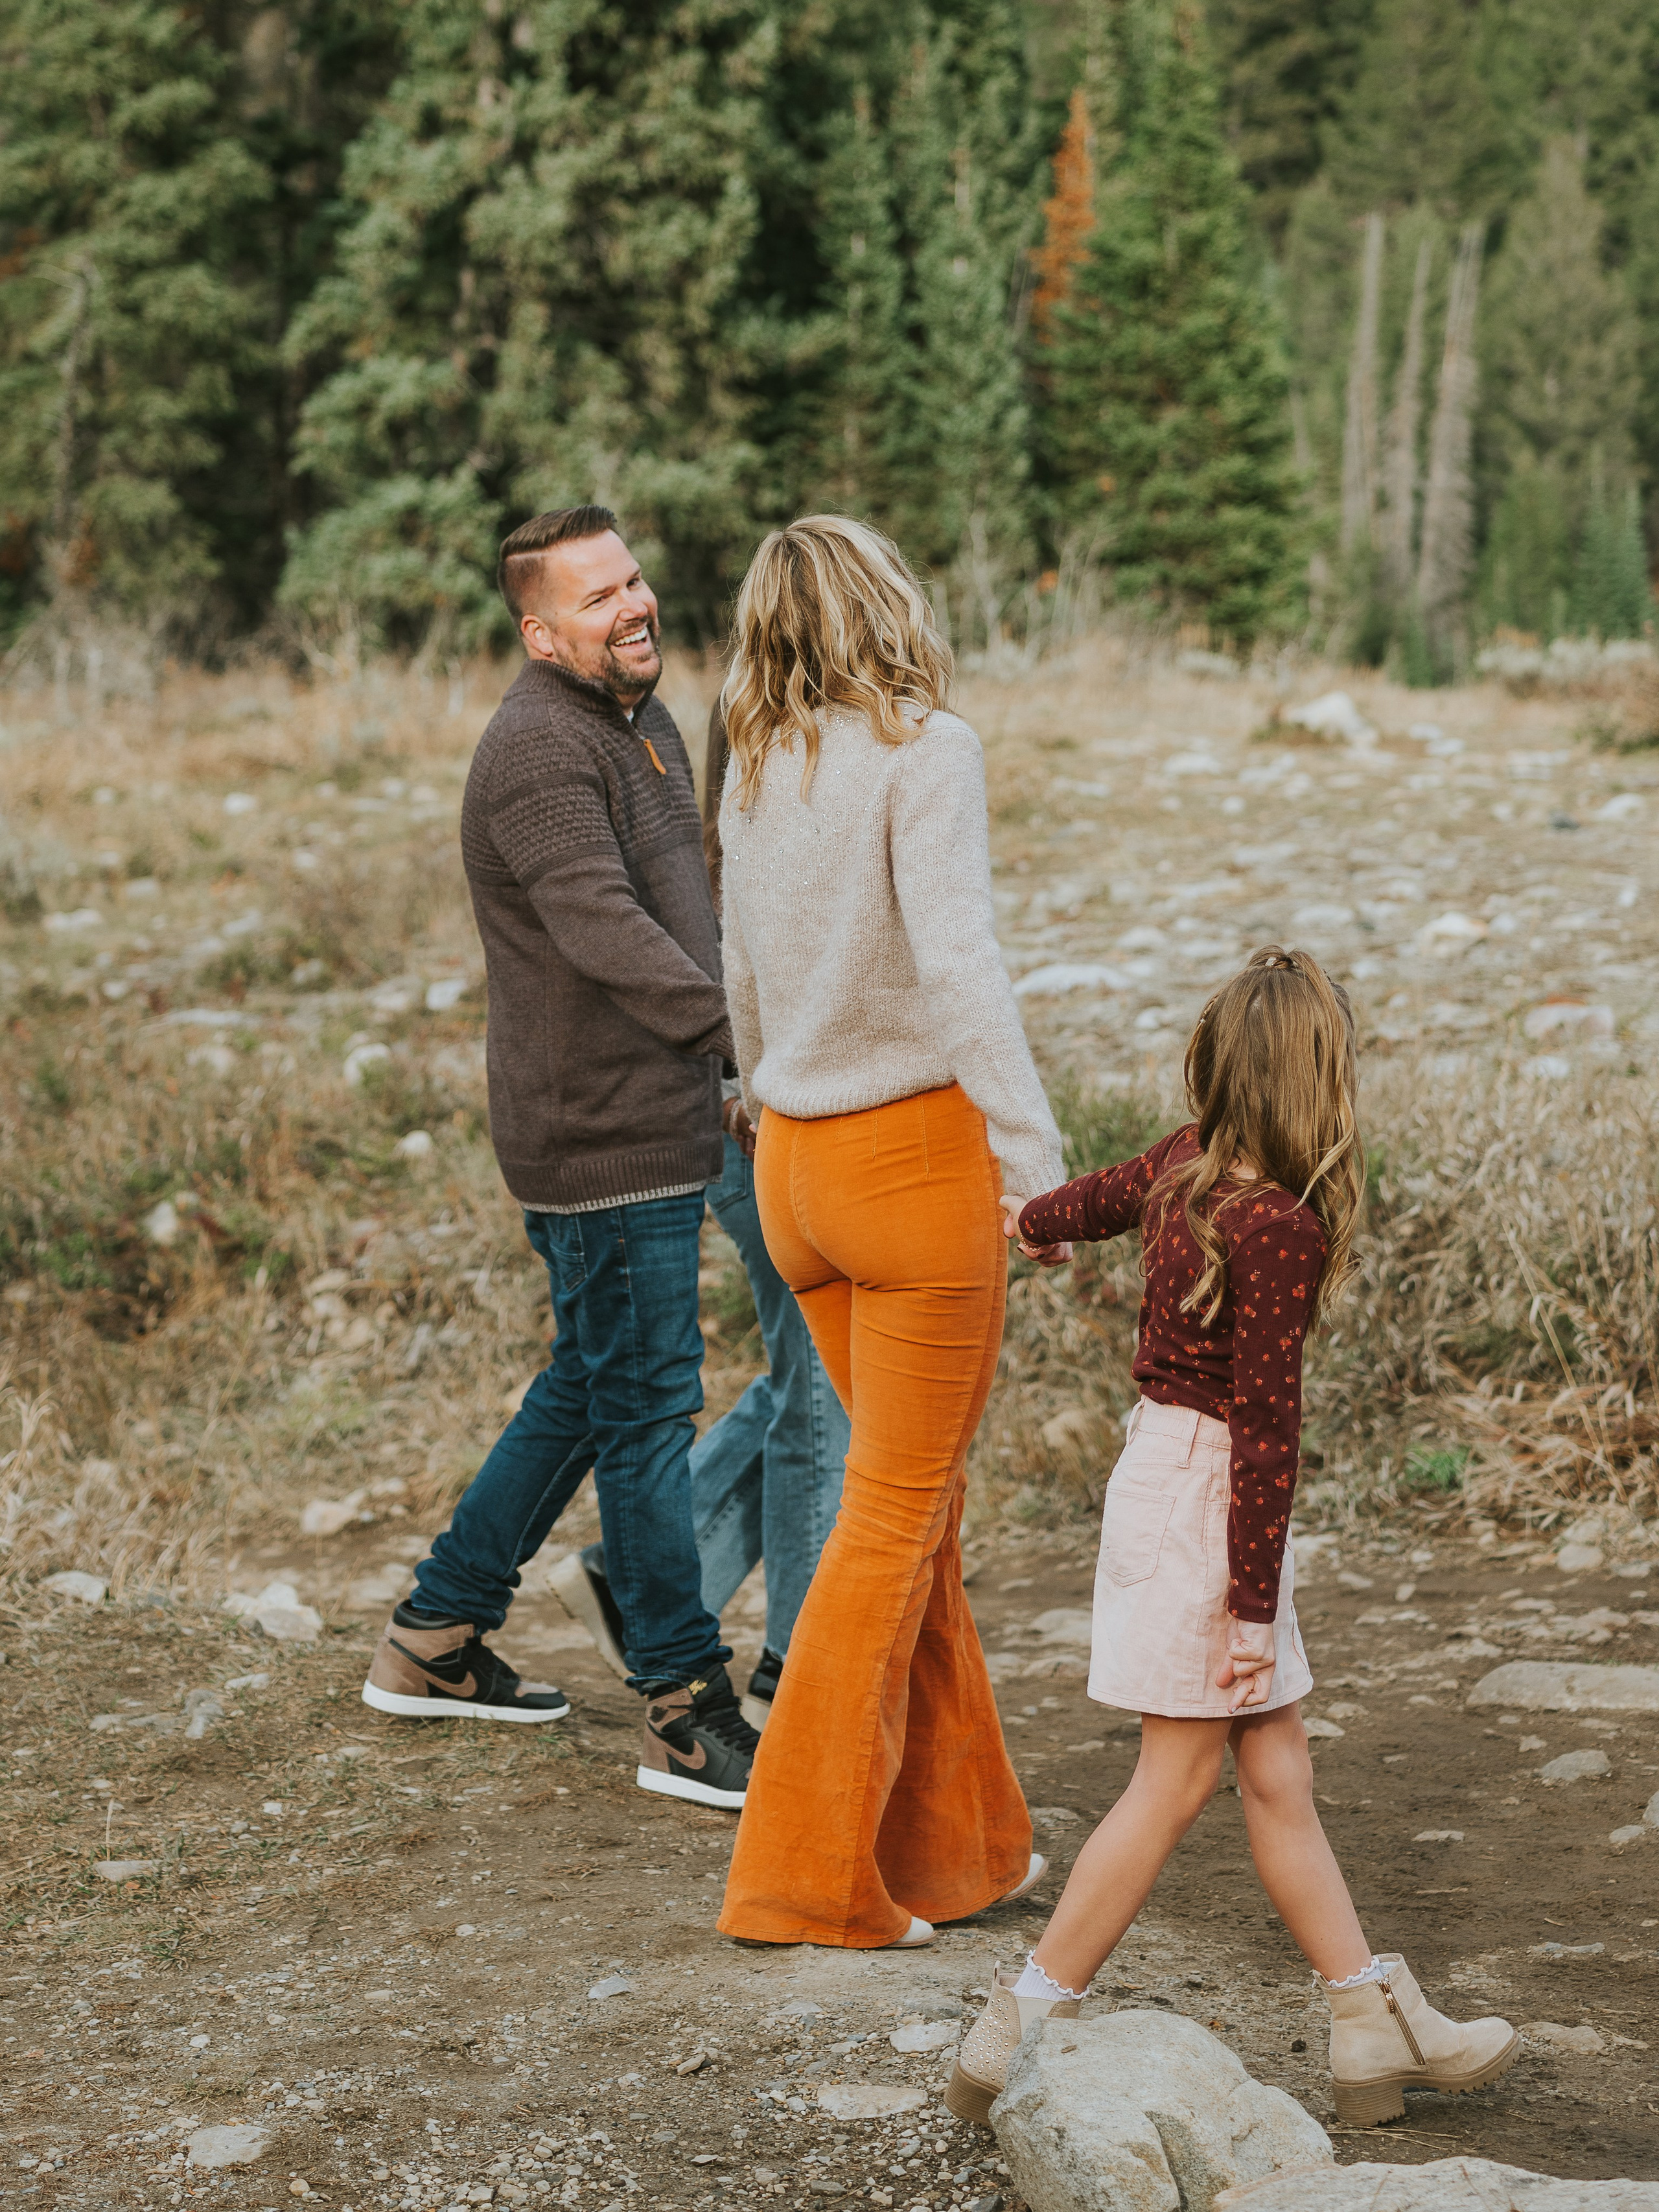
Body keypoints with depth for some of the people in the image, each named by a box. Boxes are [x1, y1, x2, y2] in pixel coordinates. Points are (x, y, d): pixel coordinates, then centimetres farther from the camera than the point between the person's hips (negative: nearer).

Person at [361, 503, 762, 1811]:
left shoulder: (645, 723, 15)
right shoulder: (541, 750, -17)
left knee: (591, 1388, 18)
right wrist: (744, 1031, -42)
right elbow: (602, 927, -32)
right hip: (602, 1137, -10)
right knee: (647, 1410, -4)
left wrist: (731, 1069, 23)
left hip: (655, 1125, 10)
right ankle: (690, 1719, 4)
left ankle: (435, 1640, 29)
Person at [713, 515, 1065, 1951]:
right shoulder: (925, 750, -12)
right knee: (895, 1512, 1)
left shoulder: (754, 771, 9)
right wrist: (1042, 1165, -24)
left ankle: (958, 1841, 27)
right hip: (917, 1150, -7)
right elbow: (957, 961, -23)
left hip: (795, 1163, 7)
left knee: (921, 1500, 18)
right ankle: (805, 1873, 5)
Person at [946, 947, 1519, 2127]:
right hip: (1209, 1493, -9)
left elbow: (1109, 1193, 26)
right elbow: (1263, 1425, -21)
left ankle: (1381, 2026, 18)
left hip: (1166, 1464, 9)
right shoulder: (1284, 1229, -22)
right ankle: (1019, 2033, 7)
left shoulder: (1187, 1162, 2)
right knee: (1176, 1783, 0)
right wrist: (1252, 1605, -17)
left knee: (1277, 1769, 11)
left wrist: (1036, 1221, 49)